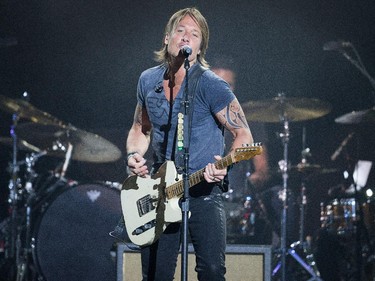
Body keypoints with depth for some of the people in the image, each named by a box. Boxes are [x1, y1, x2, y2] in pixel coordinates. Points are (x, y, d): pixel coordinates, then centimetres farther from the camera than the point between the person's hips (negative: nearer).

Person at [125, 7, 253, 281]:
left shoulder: (211, 85, -11)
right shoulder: (148, 81, 6)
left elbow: (243, 134, -8)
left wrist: (225, 165, -27)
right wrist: (135, 155, 0)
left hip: (204, 190, -4)